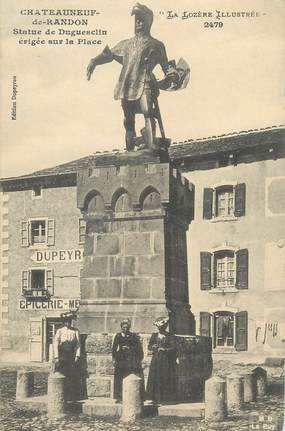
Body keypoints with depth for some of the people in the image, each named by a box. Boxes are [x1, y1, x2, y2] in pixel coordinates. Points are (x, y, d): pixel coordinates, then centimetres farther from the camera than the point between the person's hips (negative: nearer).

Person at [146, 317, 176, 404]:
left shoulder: (170, 336, 0)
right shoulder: (154, 335, 12)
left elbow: (173, 348, -8)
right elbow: (149, 347, 11)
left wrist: (165, 349, -23)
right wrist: (153, 347, -10)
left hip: (166, 360, -3)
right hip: (156, 360, 3)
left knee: (165, 379, -3)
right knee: (155, 379, 0)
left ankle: (165, 398, 4)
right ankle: (155, 398, 4)